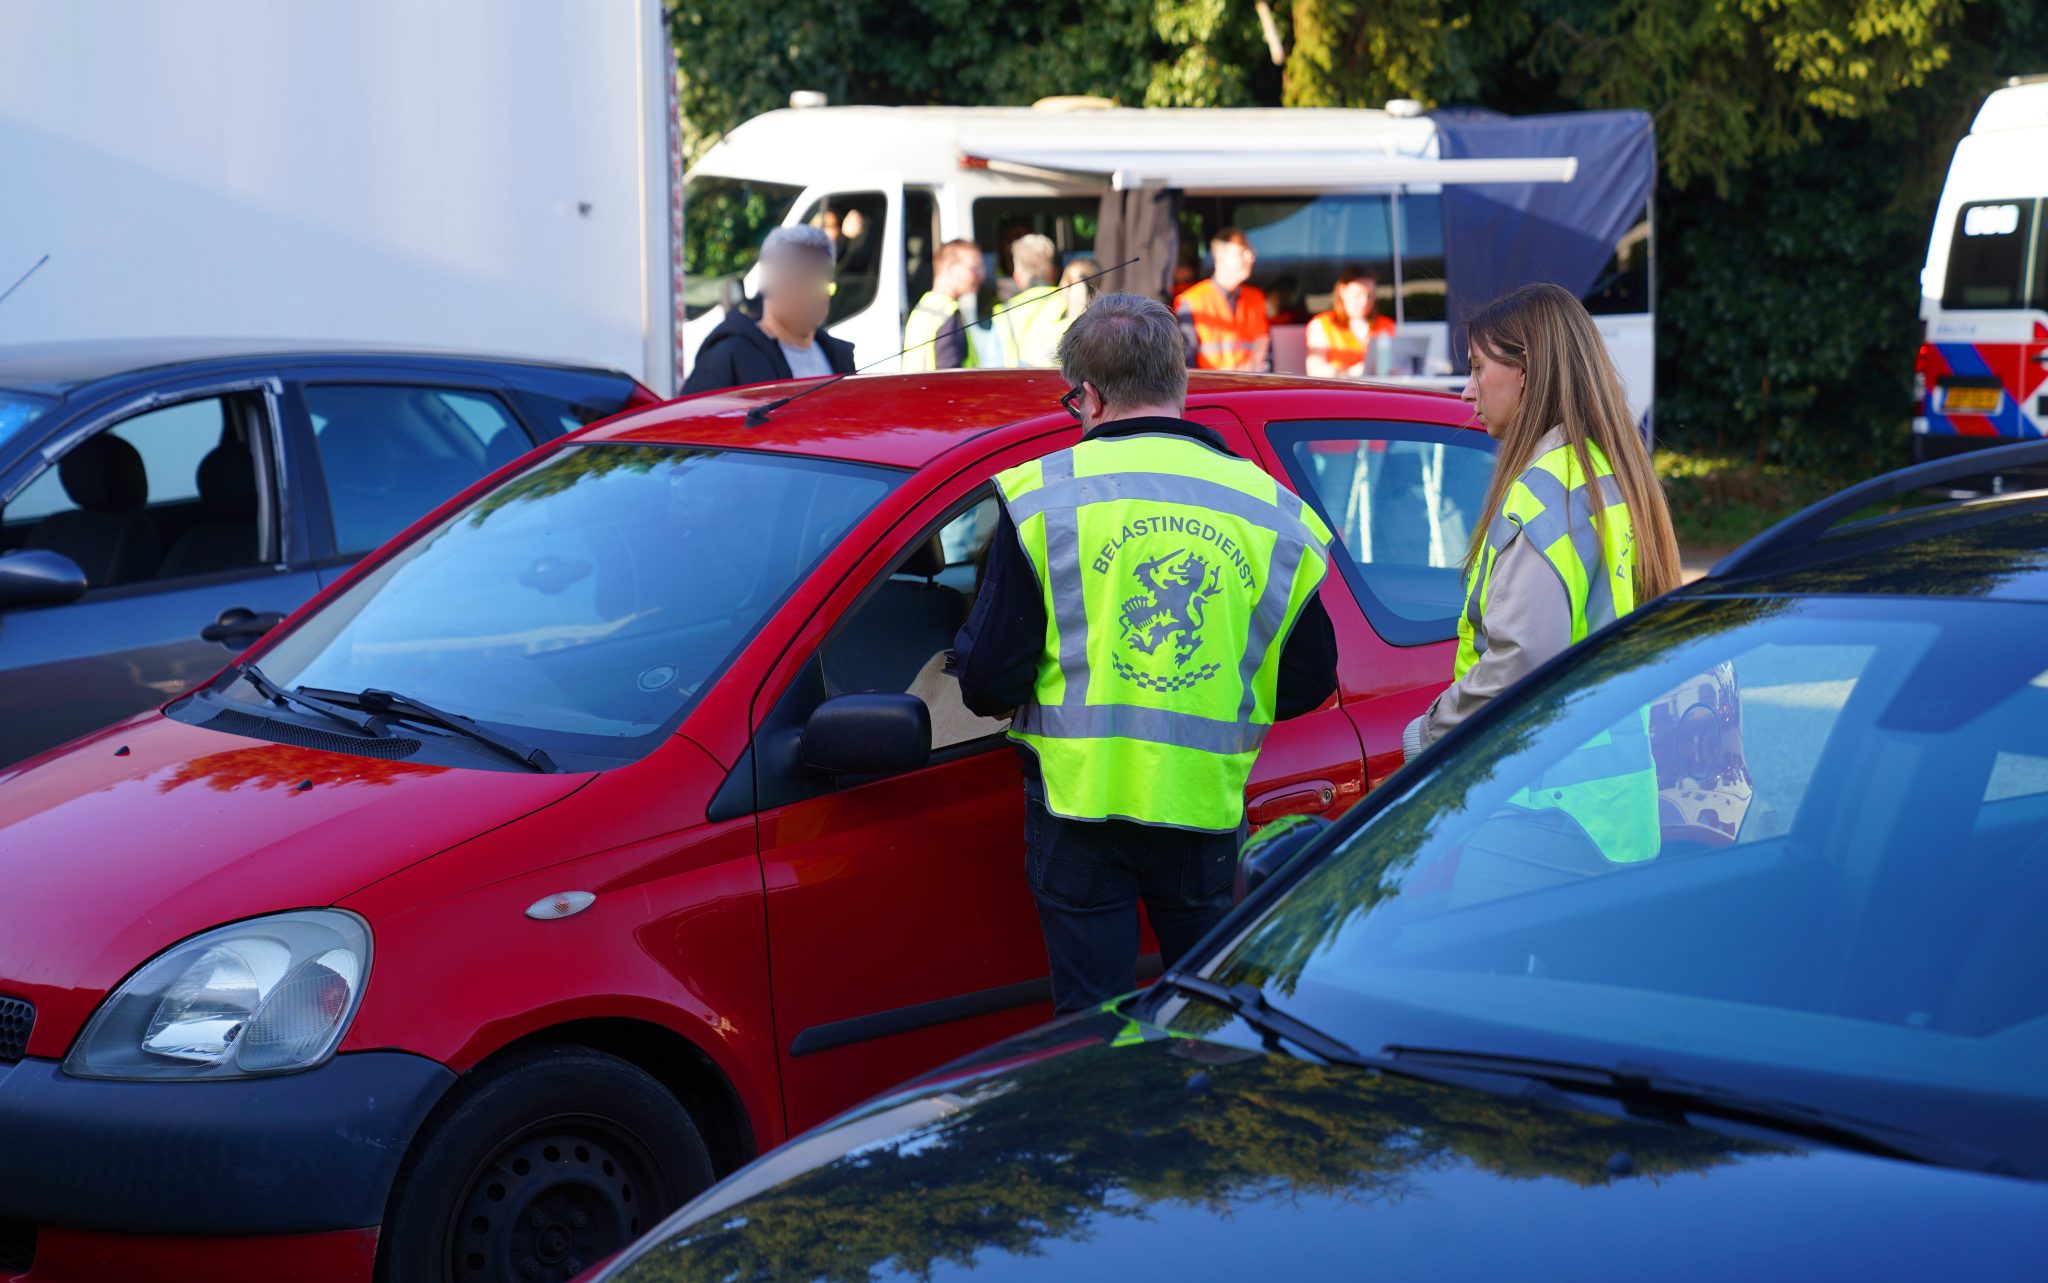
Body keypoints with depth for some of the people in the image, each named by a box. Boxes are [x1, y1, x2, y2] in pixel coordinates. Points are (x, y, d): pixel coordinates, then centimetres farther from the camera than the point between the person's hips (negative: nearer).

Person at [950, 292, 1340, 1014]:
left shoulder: (1043, 494, -6)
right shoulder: (1269, 507, 2)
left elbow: (988, 681, -8)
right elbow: (1310, 682, 7)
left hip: (1079, 793, -2)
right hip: (1205, 803, 2)